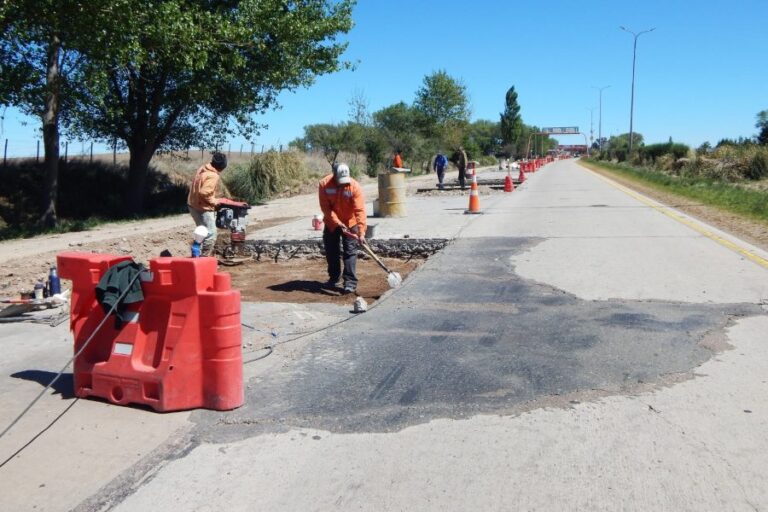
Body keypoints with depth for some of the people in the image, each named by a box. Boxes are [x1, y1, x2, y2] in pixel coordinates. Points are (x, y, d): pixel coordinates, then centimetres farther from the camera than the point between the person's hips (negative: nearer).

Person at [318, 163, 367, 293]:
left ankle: (350, 282, -5)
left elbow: (360, 211, -29)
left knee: (350, 252, -7)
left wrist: (361, 232, -36)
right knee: (331, 252, 12)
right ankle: (334, 277, 29)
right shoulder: (324, 185, -19)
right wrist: (338, 223, -27)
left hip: (350, 224, -3)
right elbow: (326, 208, -18)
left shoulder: (355, 187, -25)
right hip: (331, 224, 3)